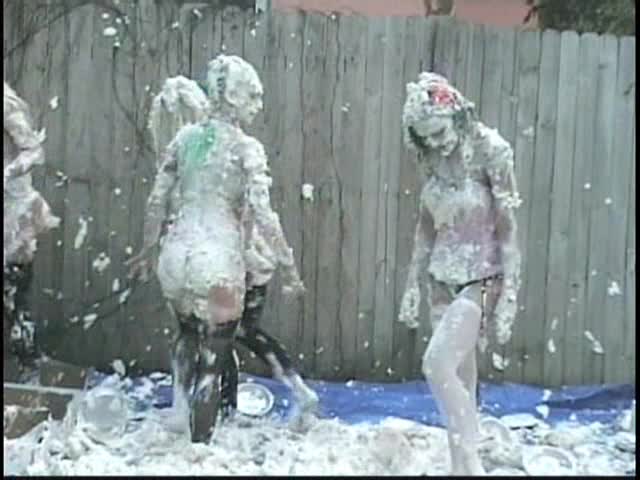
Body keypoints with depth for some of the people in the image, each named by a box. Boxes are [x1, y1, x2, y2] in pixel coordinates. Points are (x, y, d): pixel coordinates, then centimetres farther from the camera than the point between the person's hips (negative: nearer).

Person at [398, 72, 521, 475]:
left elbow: (508, 232, -14)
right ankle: (462, 465, 22)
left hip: (481, 279, -6)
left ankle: (471, 463, -7)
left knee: (437, 364, -19)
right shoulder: (433, 159, 1)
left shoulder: (490, 153, -15)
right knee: (460, 377, 11)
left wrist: (509, 298, -16)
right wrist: (413, 286, 11)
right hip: (443, 279, 6)